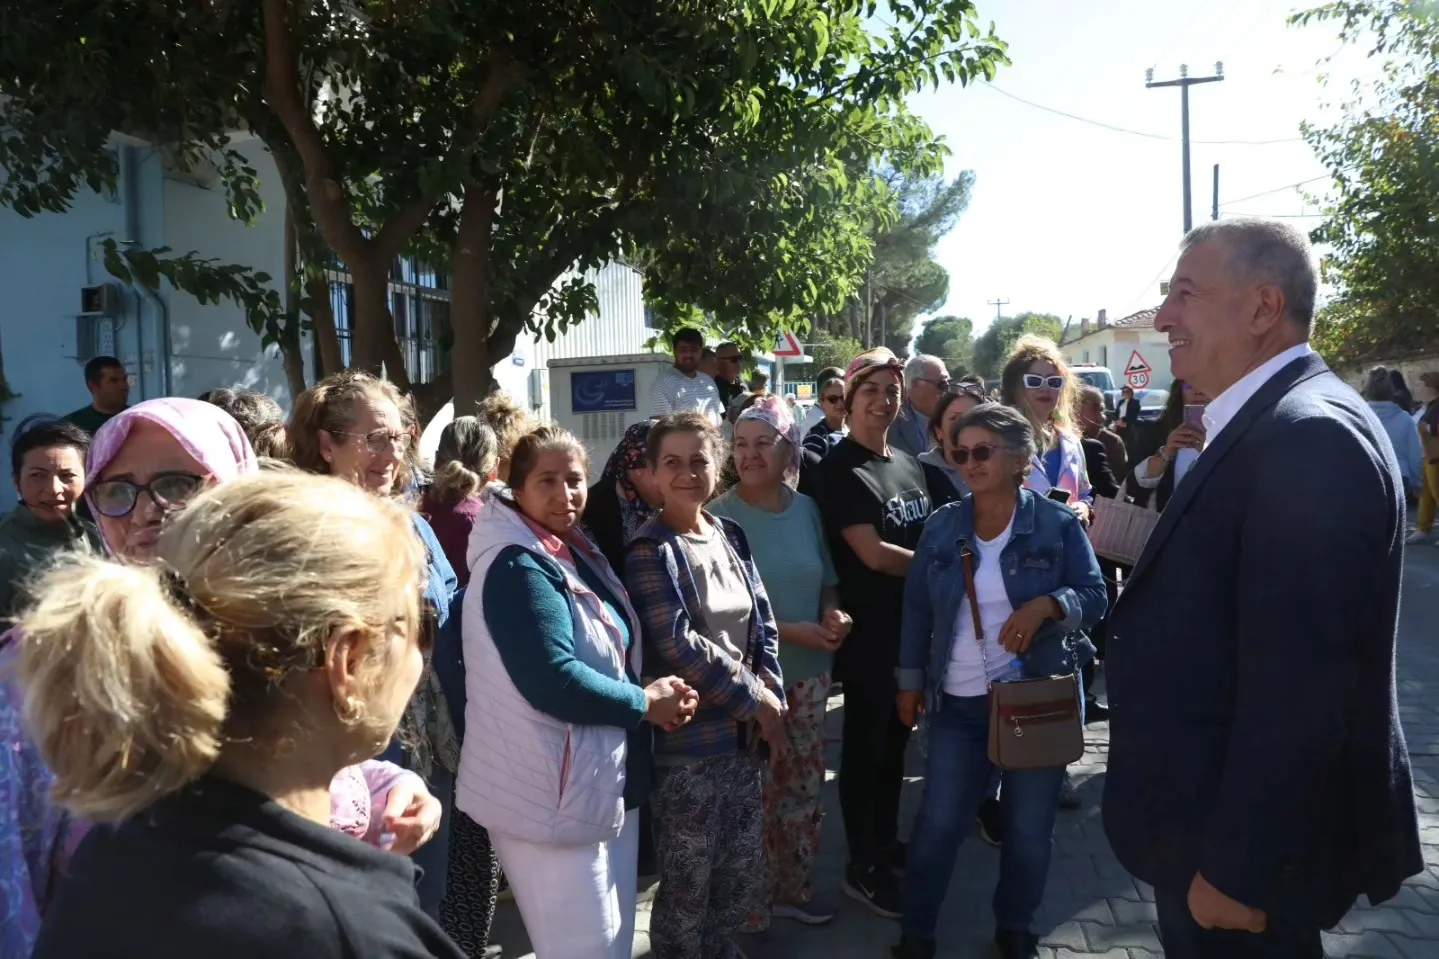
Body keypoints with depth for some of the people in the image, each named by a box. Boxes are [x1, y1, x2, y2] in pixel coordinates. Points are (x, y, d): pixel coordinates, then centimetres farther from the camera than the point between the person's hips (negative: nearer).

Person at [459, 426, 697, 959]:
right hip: (555, 793, -9)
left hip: (601, 783, 10)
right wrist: (646, 704, -15)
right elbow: (554, 681, -28)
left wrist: (652, 696, -1)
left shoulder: (574, 551, 10)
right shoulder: (518, 567, -20)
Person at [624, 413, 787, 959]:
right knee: (687, 880, 5)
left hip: (743, 731, 7)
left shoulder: (729, 537, 8)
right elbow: (678, 647, -19)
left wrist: (770, 697, -4)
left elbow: (763, 625, 11)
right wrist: (757, 701, -14)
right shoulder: (649, 552, -12)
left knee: (743, 864, 18)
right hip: (687, 739, -6)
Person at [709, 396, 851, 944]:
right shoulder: (720, 517, -12)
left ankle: (794, 888, 37)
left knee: (804, 786, 17)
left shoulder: (806, 509, 3)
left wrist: (835, 614, -7)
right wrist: (790, 632, -20)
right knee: (754, 795, 4)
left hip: (809, 672, 5)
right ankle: (750, 913, 22)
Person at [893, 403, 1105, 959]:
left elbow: (1094, 596, -6)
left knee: (1030, 827, 13)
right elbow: (916, 608, 7)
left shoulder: (1057, 524, -6)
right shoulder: (940, 528, 2)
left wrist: (1046, 605, -26)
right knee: (937, 823, 6)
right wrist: (911, 680, 8)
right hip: (959, 703, 2)